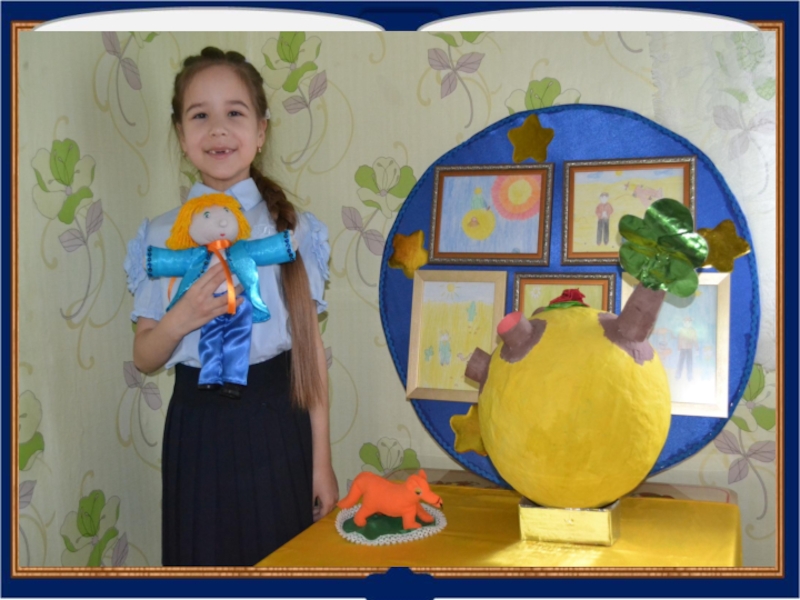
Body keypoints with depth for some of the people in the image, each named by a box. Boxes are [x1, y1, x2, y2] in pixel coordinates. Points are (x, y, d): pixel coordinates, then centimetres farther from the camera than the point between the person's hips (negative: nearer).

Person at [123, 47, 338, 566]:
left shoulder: (293, 229, -3)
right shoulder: (162, 237, 0)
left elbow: (311, 348, -1)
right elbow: (145, 358, 4)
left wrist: (322, 461, -1)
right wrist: (179, 320, -18)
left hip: (278, 426, 0)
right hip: (199, 430, 1)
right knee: (205, 557, 10)